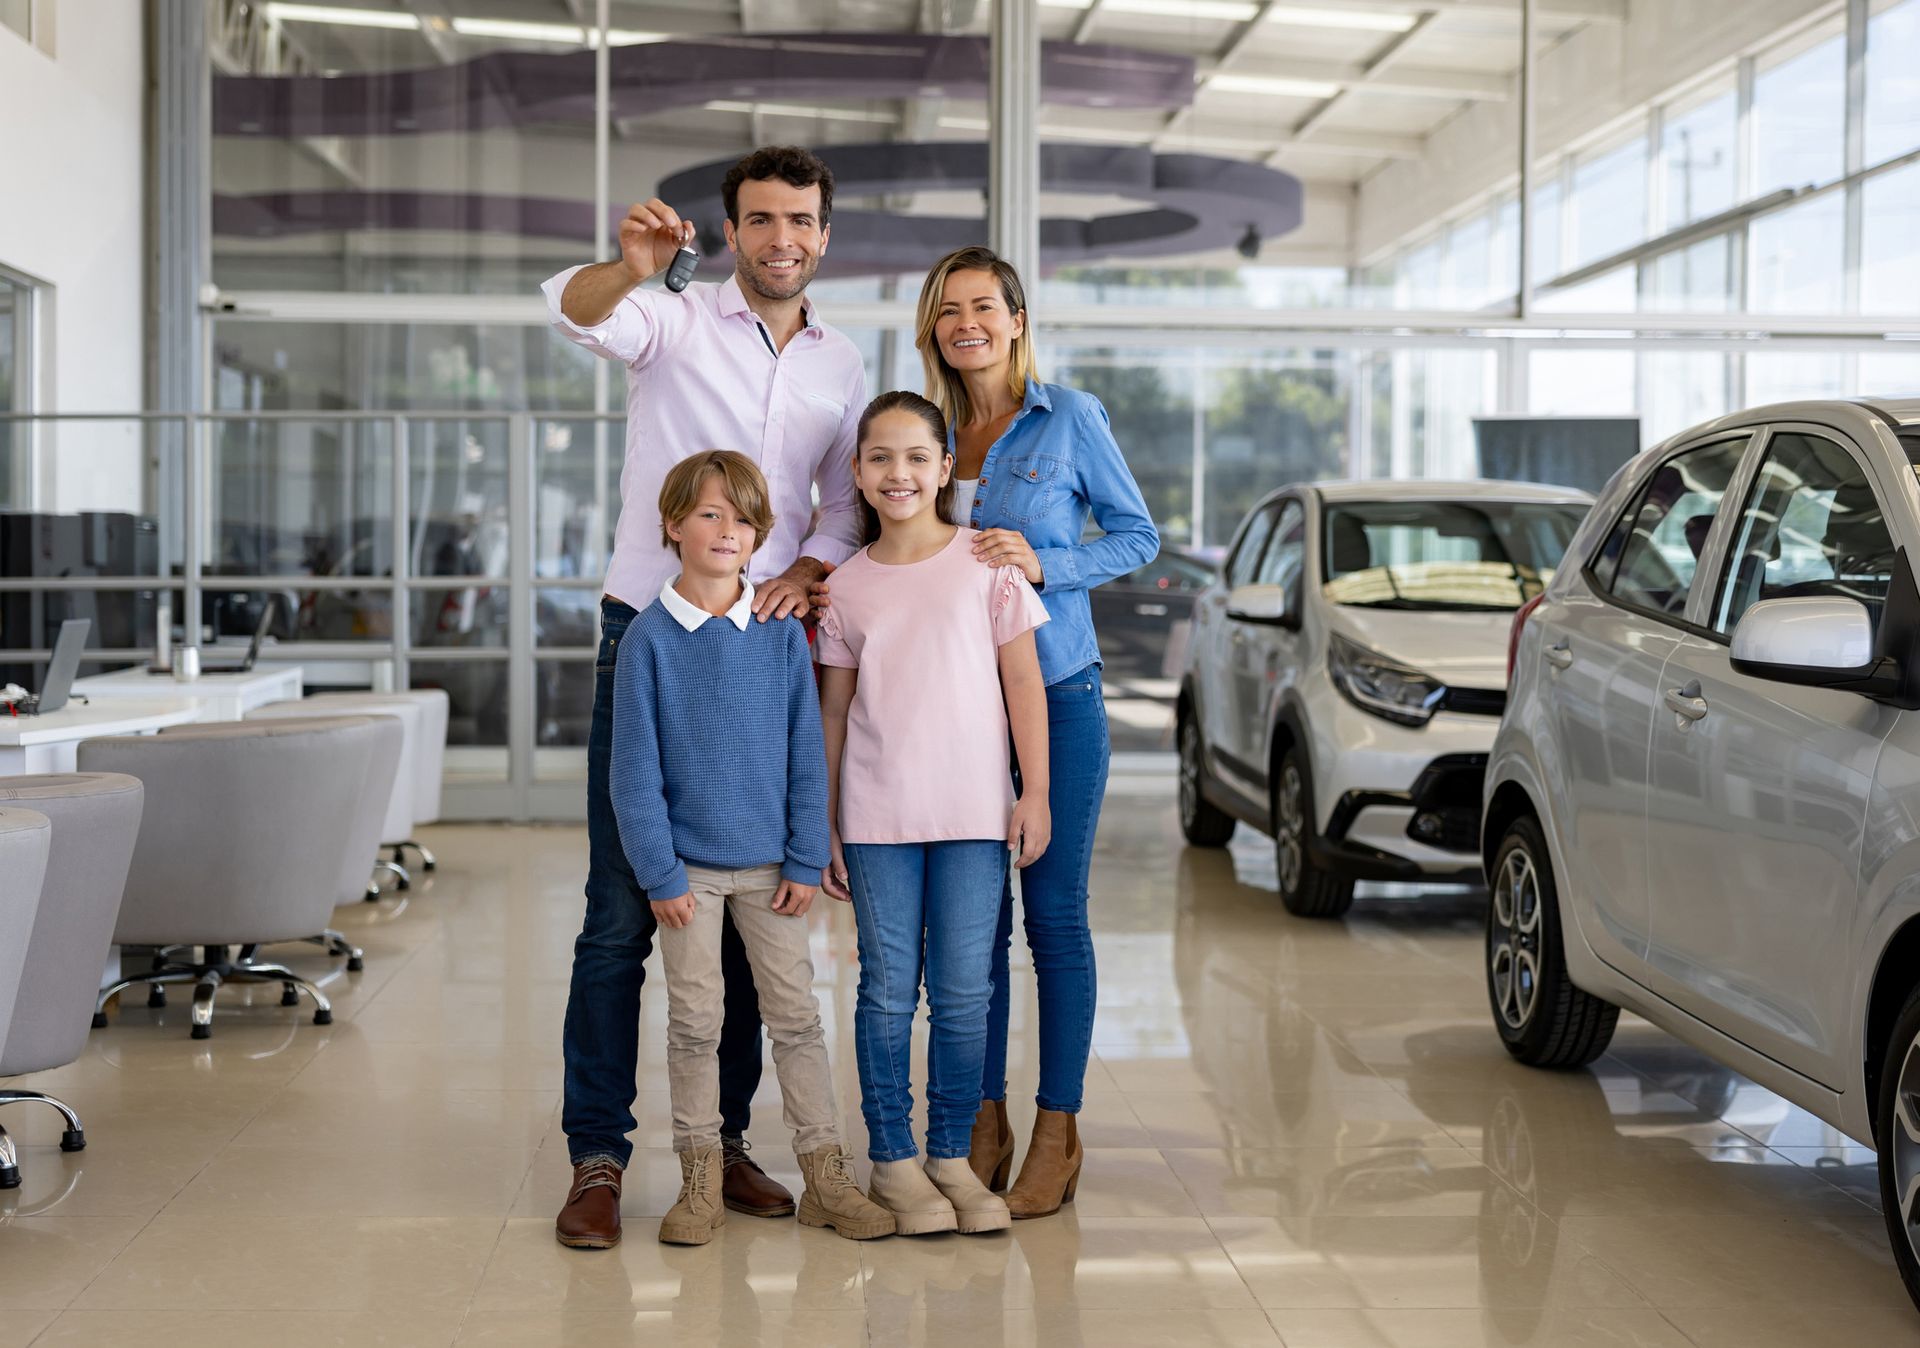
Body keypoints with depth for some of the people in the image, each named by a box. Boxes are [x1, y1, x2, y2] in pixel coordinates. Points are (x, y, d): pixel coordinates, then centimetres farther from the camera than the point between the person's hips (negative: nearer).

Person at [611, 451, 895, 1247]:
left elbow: (807, 755, 2)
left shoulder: (782, 634, -1)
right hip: (688, 866, -1)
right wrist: (660, 875, -9)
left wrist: (806, 860, -3)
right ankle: (699, 1182, 16)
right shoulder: (648, 638, -6)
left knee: (796, 1015, 6)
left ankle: (824, 1174, 14)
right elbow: (635, 770, -6)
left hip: (770, 863, 2)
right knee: (695, 1022, 5)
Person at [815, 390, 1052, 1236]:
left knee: (964, 995, 4)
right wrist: (825, 826, 7)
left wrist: (1035, 794, -3)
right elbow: (834, 710, 9)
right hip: (877, 816, 1)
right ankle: (892, 1161, 14)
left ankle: (953, 1156, 16)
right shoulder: (846, 587, 5)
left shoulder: (987, 563, 1)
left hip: (974, 810, -1)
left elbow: (1023, 683, 2)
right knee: (888, 991, 5)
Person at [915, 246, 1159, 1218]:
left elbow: (1137, 535, 1)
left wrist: (1043, 564, -13)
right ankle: (985, 1121, 17)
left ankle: (1057, 1132, 9)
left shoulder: (1069, 419, -1)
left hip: (1055, 690, -4)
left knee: (1054, 912, 0)